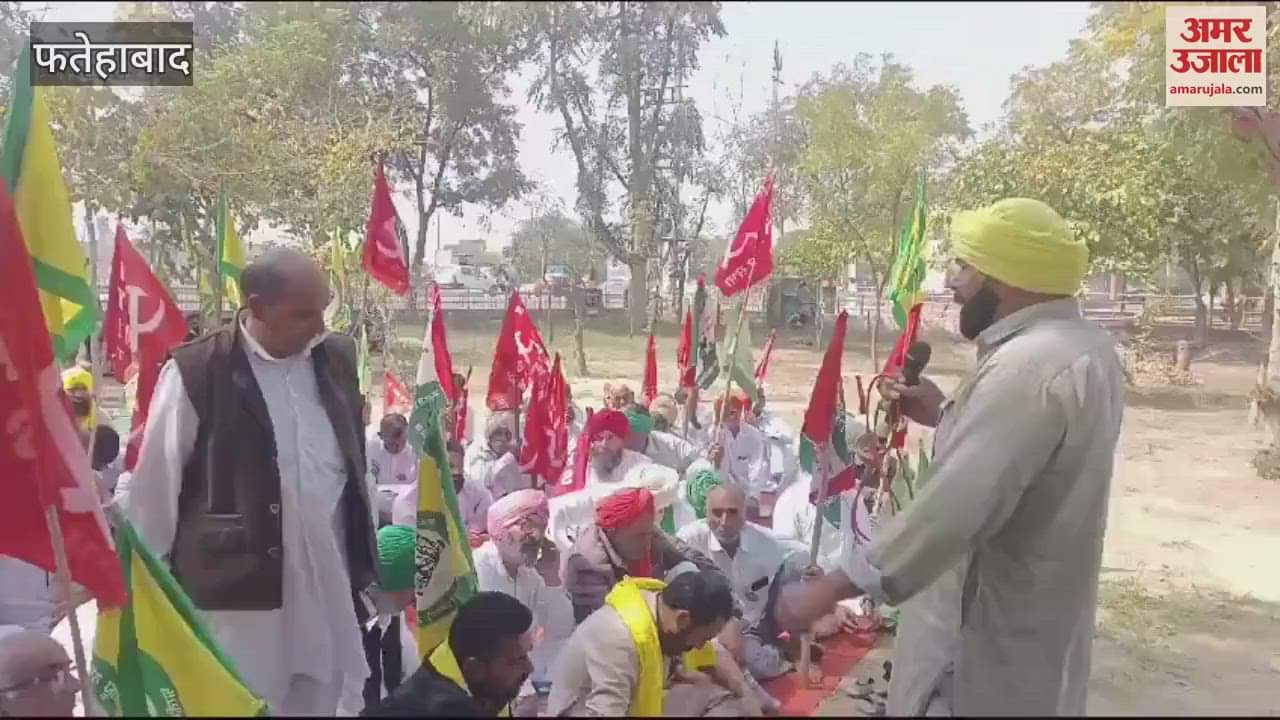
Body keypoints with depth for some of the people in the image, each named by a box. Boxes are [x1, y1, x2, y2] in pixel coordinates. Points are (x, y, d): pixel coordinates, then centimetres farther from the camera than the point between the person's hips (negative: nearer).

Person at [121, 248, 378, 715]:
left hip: (328, 581, 5)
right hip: (239, 588, -4)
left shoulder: (337, 357, 3)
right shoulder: (194, 372, -13)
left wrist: (363, 555, 15)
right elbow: (155, 485, -5)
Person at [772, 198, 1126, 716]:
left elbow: (949, 512, -34)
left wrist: (824, 591, -27)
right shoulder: (1084, 345, 5)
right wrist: (948, 417, 7)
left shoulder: (1029, 367, -28)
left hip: (988, 652, -9)